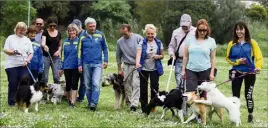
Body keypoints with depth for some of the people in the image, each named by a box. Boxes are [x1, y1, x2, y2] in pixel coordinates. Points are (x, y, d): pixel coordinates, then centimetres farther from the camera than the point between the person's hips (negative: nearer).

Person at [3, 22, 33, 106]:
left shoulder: (27, 40, 12)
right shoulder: (11, 38, 4)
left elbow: (31, 53, 9)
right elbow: (5, 50, -1)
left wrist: (27, 60, -10)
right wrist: (14, 52, -18)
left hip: (23, 65, 2)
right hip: (11, 65, -2)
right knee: (13, 84, -1)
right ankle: (11, 102, 8)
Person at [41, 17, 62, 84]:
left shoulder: (58, 33, 9)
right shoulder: (45, 32, -2)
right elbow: (43, 42, -18)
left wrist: (58, 51, -4)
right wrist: (44, 46, -41)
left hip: (55, 57, 3)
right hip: (46, 56, -3)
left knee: (56, 76, -1)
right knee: (44, 76, -1)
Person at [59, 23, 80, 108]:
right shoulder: (65, 42, 8)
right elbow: (63, 55, 13)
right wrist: (61, 68, 13)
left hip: (76, 67, -3)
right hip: (67, 67, 3)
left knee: (74, 85, -5)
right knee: (68, 85, 8)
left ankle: (73, 102, -5)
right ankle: (69, 100, 24)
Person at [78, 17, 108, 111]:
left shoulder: (100, 35, 0)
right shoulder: (82, 37, 2)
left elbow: (105, 48, 10)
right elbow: (79, 51, 9)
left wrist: (106, 60, 4)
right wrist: (79, 65, 6)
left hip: (97, 64, -2)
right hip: (86, 64, 2)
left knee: (96, 84, -16)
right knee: (88, 85, 7)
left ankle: (94, 103, -19)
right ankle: (90, 103, 16)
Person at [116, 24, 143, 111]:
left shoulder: (138, 38, -8)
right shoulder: (120, 41, 4)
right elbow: (118, 56, 14)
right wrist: (119, 69, 15)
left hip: (138, 65, -3)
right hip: (127, 65, 3)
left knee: (136, 84, -14)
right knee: (127, 86, 6)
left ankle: (134, 103, -21)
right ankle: (128, 103, 19)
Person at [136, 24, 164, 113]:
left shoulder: (159, 43, 3)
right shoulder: (142, 43, -4)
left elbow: (162, 56, 11)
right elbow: (138, 54, -18)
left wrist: (158, 56, -13)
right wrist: (137, 63, -37)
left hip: (155, 69, 1)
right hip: (144, 69, -1)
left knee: (155, 87, -8)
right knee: (143, 89, 3)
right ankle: (144, 108, 12)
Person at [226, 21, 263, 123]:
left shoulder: (252, 43, -4)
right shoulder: (232, 44, 1)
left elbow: (259, 56, -10)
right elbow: (228, 58, 6)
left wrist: (258, 67, -28)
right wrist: (238, 61, -11)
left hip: (250, 72, -1)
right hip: (237, 72, 1)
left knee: (248, 95, 4)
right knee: (235, 95, 5)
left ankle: (250, 115, 20)